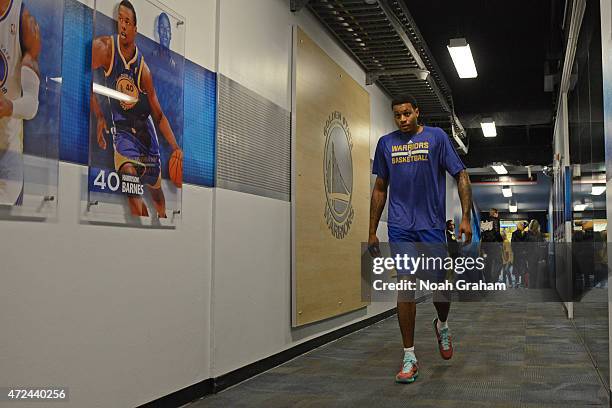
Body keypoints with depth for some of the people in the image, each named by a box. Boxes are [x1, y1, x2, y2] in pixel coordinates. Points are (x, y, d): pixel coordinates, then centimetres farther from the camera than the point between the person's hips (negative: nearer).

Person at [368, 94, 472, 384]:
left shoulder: (436, 137, 3)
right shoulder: (386, 143, 10)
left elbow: (461, 177, 2)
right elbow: (380, 189, 14)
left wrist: (466, 217, -8)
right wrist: (372, 231, 11)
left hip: (432, 226, -1)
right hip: (400, 227, 1)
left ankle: (442, 326, 37)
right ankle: (409, 357, 6)